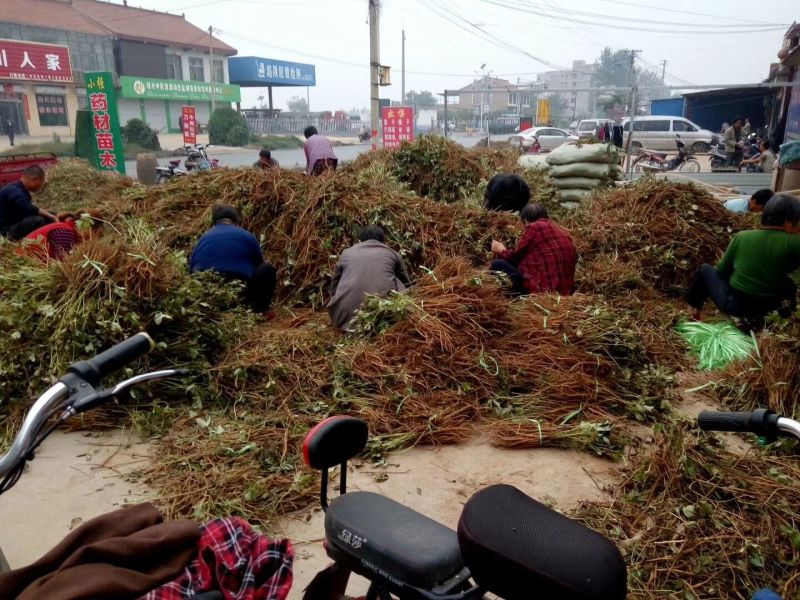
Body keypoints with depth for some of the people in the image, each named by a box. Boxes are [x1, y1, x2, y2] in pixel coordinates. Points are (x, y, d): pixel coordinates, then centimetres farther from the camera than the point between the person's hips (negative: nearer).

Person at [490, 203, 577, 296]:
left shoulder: (534, 227, -3)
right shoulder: (562, 232, 16)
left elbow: (514, 256, 4)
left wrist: (501, 250, 28)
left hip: (543, 289, -8)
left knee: (497, 263, -1)